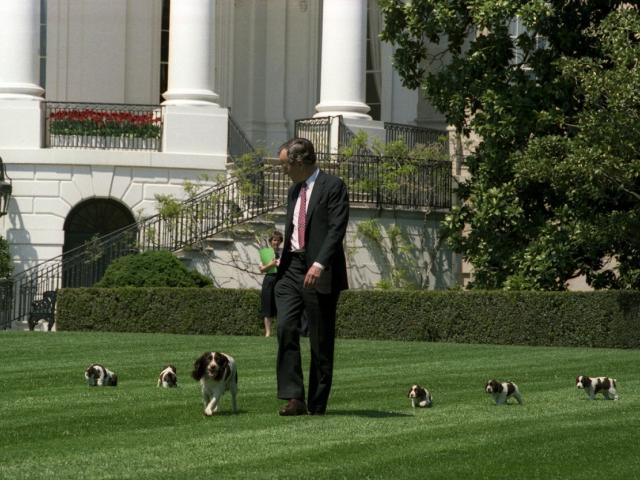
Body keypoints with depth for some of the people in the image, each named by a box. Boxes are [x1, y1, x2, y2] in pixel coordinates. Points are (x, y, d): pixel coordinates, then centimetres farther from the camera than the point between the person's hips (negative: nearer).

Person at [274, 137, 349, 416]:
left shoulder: (332, 186, -6)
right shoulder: (294, 191, 19)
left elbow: (337, 229, -16)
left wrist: (320, 264, -27)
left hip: (319, 272, -6)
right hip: (292, 268, 6)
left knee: (321, 340, -1)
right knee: (285, 327, -12)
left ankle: (317, 406, 5)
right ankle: (294, 398, -14)